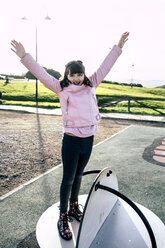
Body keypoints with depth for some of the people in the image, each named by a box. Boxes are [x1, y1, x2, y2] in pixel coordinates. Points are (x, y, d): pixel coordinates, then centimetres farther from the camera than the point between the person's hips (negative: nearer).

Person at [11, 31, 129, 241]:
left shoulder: (91, 85, 6)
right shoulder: (61, 88, -3)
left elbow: (105, 66, 7)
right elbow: (41, 73, -8)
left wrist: (119, 46, 8)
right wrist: (24, 56, -16)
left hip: (89, 139, 4)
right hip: (71, 139, -4)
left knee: (78, 176, 20)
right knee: (68, 179, 6)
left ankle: (74, 207, 40)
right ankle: (63, 217, 24)